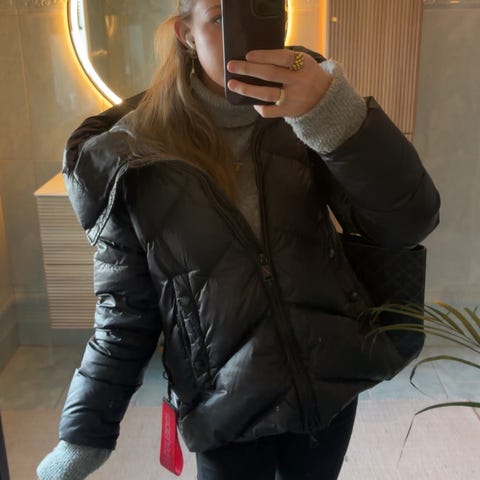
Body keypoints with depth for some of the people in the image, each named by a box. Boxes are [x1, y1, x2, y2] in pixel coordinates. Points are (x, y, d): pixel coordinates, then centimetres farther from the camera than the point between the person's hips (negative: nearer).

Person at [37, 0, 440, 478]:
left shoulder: (300, 116, -6)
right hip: (227, 415, -2)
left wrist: (336, 111, -32)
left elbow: (408, 223, -18)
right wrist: (83, 438, -3)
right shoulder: (134, 157, -11)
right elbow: (124, 315, -5)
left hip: (332, 385, 3)